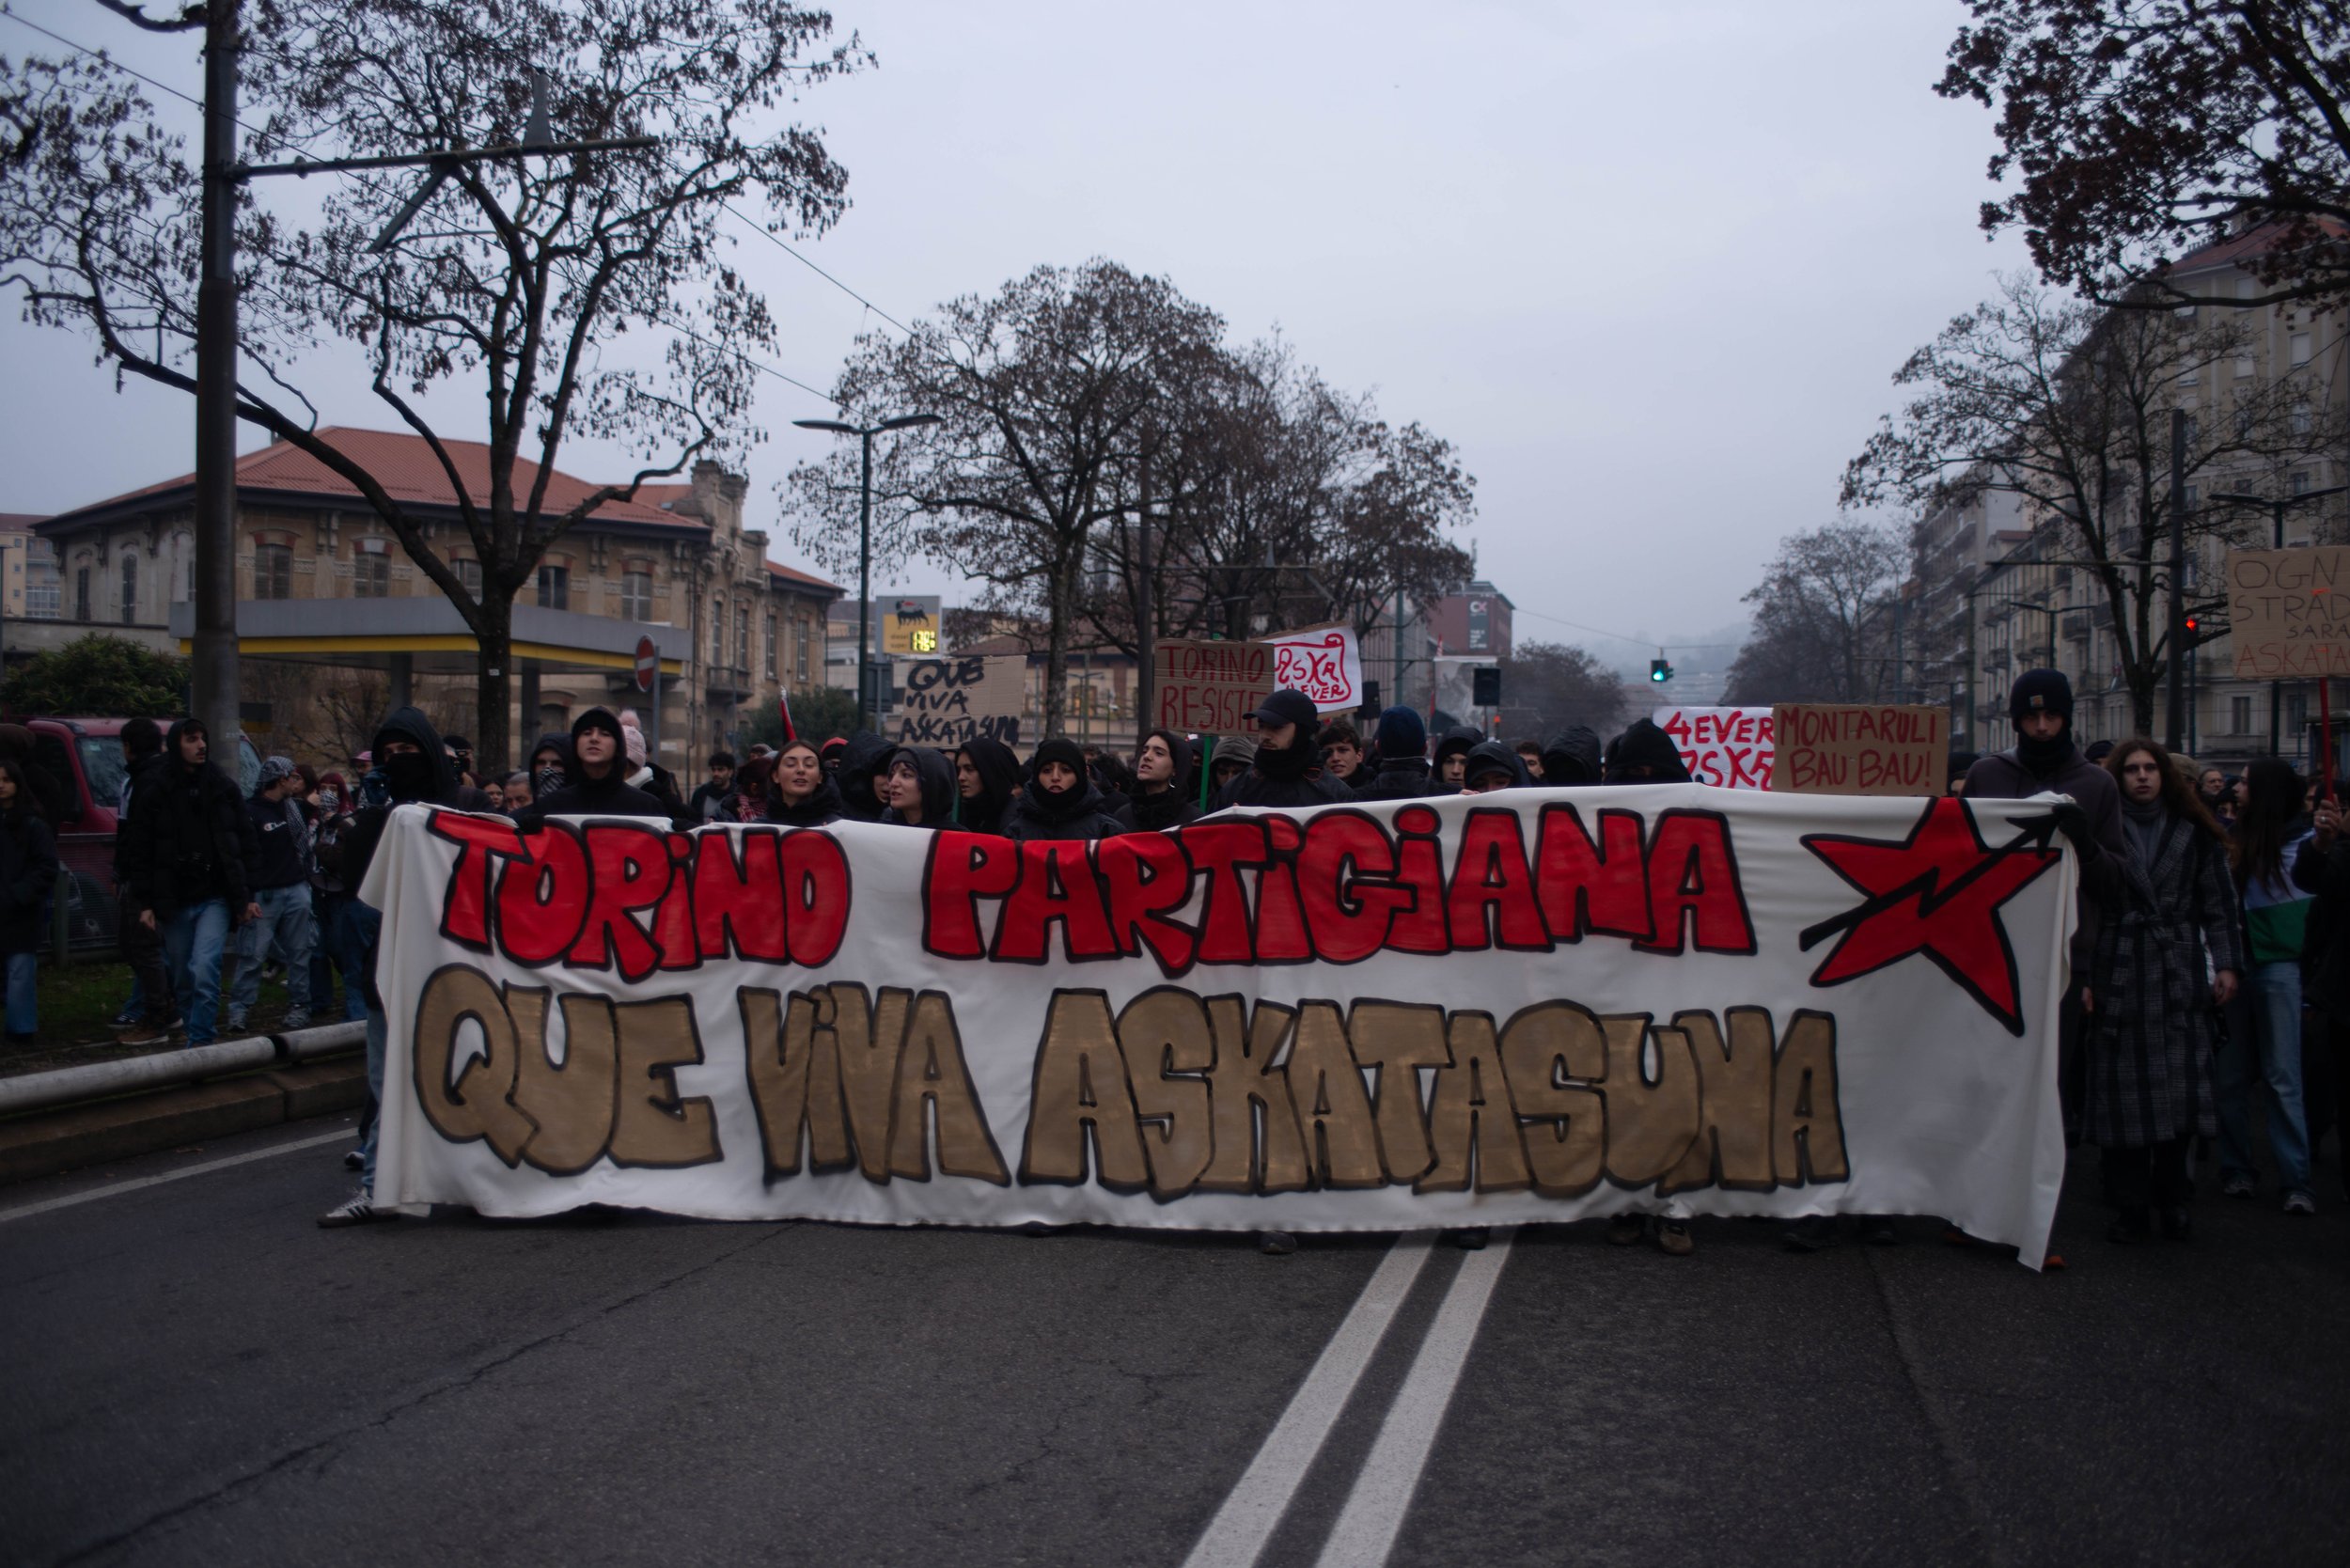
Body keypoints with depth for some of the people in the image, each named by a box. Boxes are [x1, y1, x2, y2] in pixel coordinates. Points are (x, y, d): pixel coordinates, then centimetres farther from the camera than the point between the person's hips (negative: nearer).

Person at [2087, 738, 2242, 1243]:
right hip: (2118, 978, -2)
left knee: (2180, 1086, -1)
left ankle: (2172, 1200, 12)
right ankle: (2130, 1207, 6)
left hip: (2179, 977, 2)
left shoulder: (2192, 833, 12)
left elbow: (2218, 904, 11)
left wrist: (2226, 963, 0)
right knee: (2122, 1092, -1)